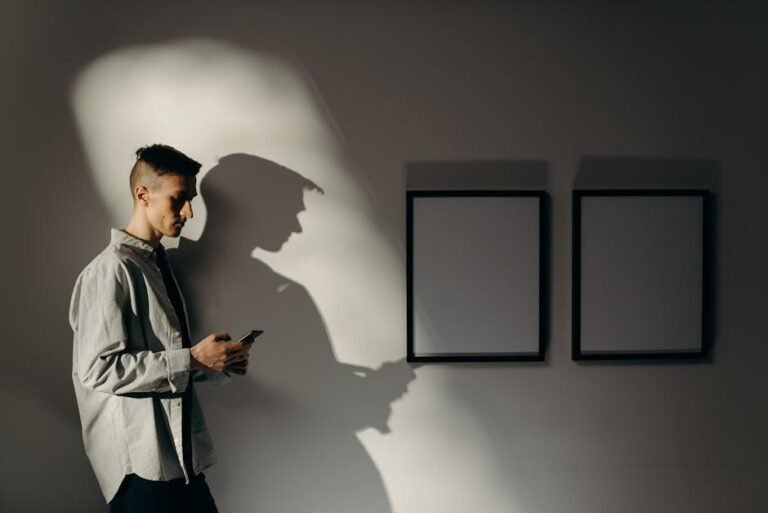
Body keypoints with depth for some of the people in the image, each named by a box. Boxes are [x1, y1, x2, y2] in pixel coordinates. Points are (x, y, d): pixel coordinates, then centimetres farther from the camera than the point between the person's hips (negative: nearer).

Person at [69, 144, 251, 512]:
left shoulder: (158, 263, 14)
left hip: (181, 452, 8)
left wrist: (213, 362, 3)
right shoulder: (112, 269, -13)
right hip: (138, 457, -8)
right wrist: (192, 358, -17)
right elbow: (99, 368, -19)